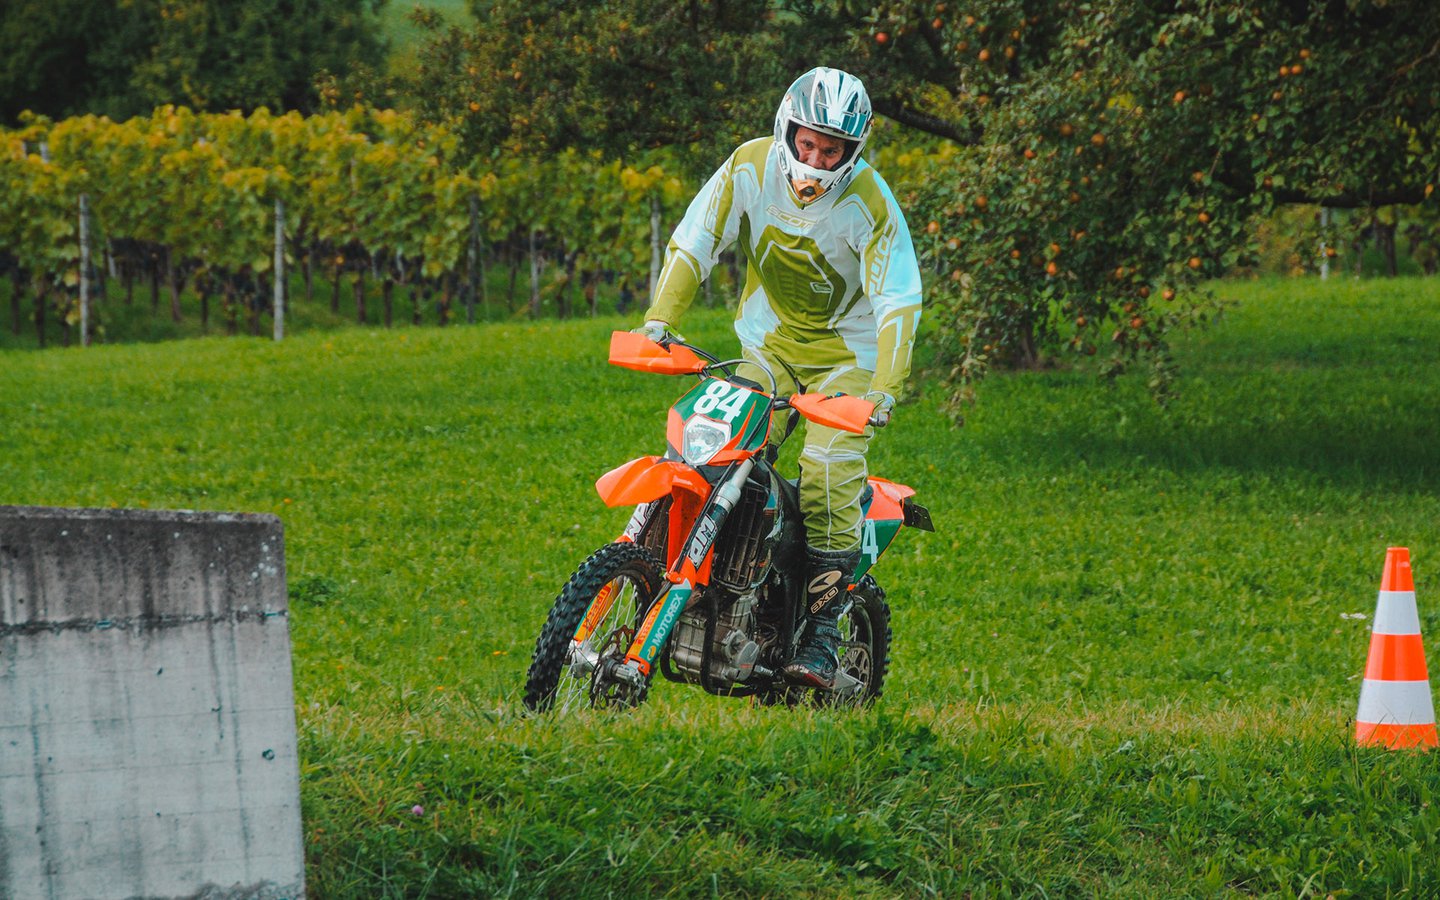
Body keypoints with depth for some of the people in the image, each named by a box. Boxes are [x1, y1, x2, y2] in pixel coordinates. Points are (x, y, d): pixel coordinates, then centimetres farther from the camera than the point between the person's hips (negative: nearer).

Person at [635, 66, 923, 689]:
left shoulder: (868, 201, -19)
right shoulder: (750, 167, -10)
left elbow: (899, 300, -22)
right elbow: (693, 241, -7)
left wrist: (884, 390, -34)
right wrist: (659, 320, -21)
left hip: (846, 355, -4)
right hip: (768, 346, 4)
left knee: (829, 475, -22)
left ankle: (820, 637, -17)